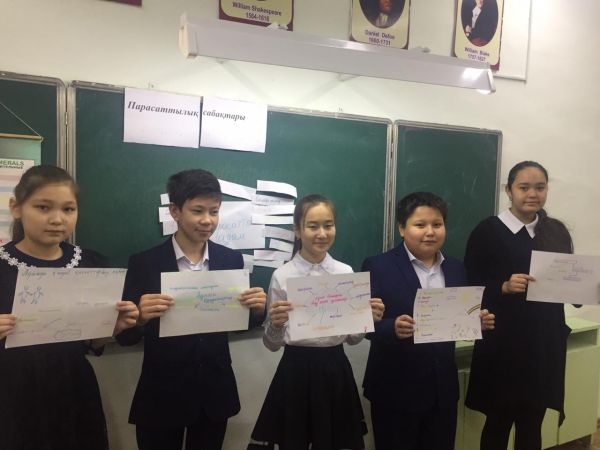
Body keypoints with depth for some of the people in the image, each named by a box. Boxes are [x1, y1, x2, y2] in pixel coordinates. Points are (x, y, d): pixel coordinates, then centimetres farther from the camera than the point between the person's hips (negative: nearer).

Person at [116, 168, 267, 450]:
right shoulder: (144, 264, -11)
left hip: (215, 394, 3)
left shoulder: (232, 260, -3)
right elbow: (124, 337, -8)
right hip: (161, 397, -2)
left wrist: (257, 310, -17)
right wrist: (141, 318, -29)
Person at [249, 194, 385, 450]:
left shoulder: (346, 273, -1)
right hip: (295, 371, -2)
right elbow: (272, 344, -4)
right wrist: (275, 324, -24)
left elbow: (352, 338, 6)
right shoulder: (282, 276, -9)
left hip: (335, 370, 2)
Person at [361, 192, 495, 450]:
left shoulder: (455, 269, 7)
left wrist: (479, 322, -9)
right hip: (395, 390, -4)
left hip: (443, 388, 5)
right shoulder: (378, 266, -10)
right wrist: (392, 328, -33)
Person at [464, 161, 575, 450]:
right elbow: (471, 288, -8)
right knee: (499, 422, 10)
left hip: (546, 342, 4)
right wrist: (505, 287, -24)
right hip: (502, 343, -4)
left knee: (532, 424, 15)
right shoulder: (488, 231, -7)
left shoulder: (557, 231, 7)